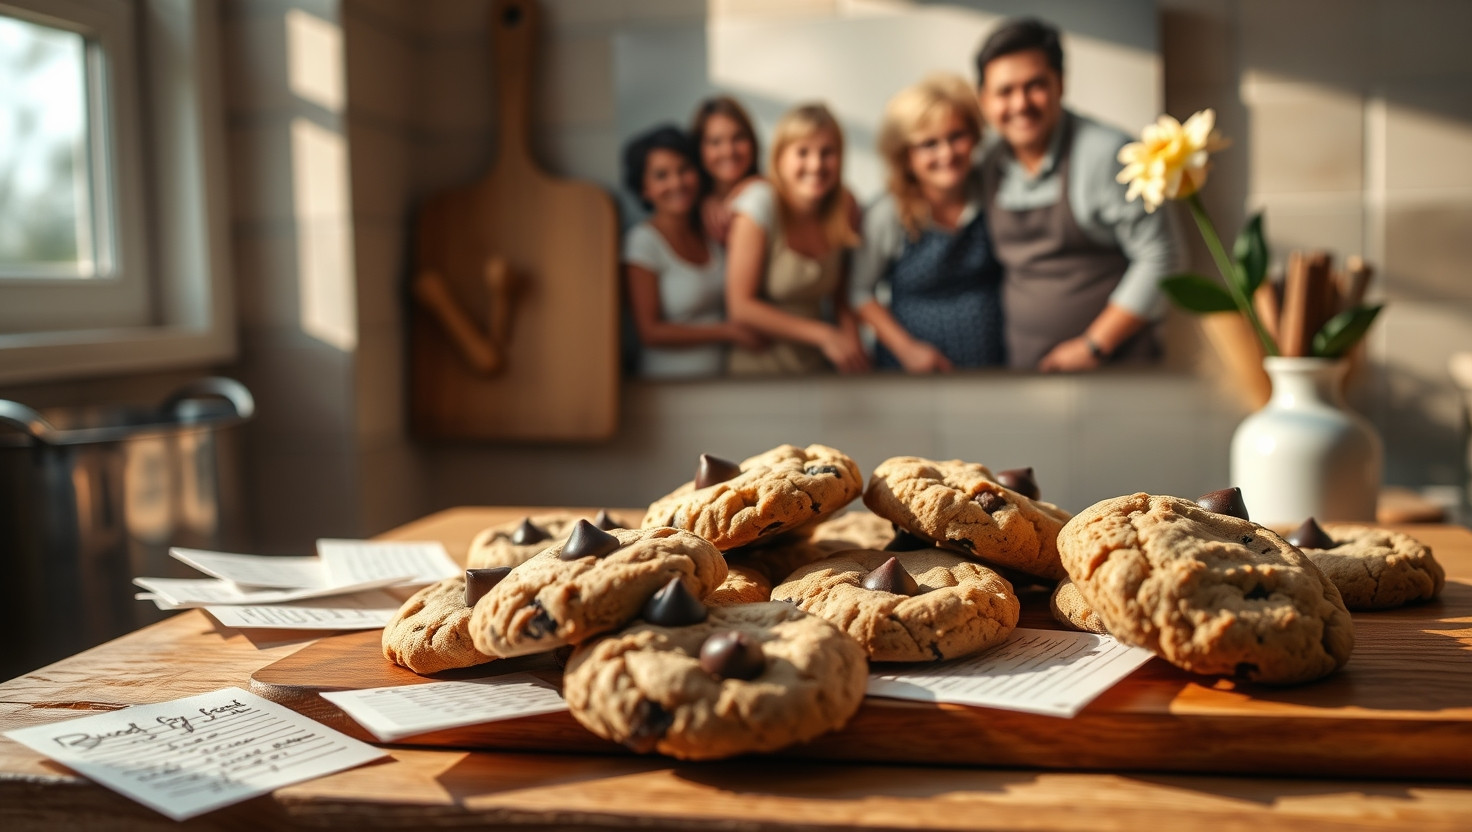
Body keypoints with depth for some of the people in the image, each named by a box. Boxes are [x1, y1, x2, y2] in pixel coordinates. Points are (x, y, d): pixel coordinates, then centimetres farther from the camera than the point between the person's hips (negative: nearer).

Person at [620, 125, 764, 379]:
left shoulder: (712, 232, 13)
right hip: (670, 380, -6)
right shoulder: (643, 241, -6)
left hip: (721, 376, 6)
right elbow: (650, 332, -9)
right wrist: (729, 331, -8)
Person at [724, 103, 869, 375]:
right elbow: (741, 307, -12)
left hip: (819, 365, 5)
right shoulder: (760, 203, -12)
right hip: (760, 366, -5)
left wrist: (852, 340, -5)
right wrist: (824, 335, -11)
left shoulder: (843, 207, 3)